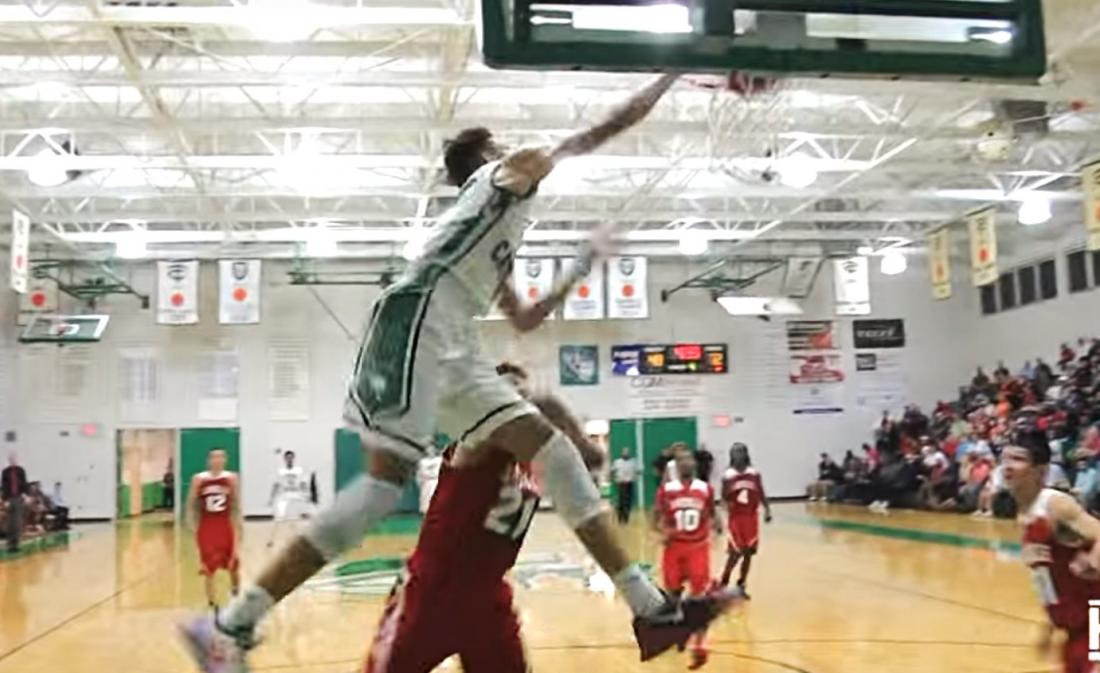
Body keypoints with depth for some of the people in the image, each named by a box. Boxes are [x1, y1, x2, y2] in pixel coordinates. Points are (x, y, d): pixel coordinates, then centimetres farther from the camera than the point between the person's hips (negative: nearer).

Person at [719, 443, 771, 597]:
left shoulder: (755, 474, 1)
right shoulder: (727, 476, -6)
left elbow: (761, 495, 7)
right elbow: (724, 498, -2)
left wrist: (767, 510, -2)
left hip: (751, 517, 3)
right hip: (735, 517, -3)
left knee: (749, 553, 7)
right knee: (735, 553, -6)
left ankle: (741, 585, 20)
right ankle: (724, 581, 14)